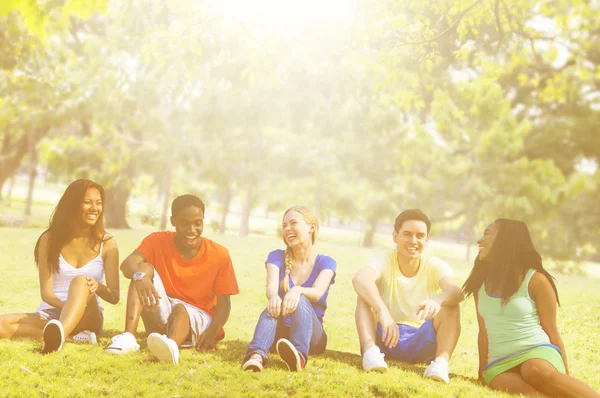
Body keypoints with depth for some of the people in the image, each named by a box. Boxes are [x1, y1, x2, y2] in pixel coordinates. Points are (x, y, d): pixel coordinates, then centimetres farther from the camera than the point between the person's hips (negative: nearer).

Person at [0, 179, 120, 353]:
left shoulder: (107, 243, 1)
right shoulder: (50, 239, 1)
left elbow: (114, 297, -1)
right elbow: (46, 292, -5)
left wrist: (97, 286, -25)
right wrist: (65, 305, -28)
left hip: (87, 317, -1)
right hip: (50, 315, 1)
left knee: (81, 281, -35)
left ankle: (57, 335, -62)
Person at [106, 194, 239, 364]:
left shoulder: (219, 255, -7)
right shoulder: (157, 241, -5)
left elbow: (223, 303, -9)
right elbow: (127, 264, -23)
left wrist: (213, 331, -31)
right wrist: (140, 276, -48)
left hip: (197, 318, -2)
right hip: (160, 316, 2)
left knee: (179, 309, -37)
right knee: (144, 268, -21)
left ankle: (172, 345, -74)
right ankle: (128, 337, -39)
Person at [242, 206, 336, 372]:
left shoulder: (326, 263, 2)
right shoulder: (277, 257, 6)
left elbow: (317, 293, -19)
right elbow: (271, 287, -14)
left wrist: (297, 290, -44)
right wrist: (274, 297, -40)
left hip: (312, 335, -1)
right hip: (280, 333, 1)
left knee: (301, 301, -33)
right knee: (272, 308, -33)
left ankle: (299, 356, -63)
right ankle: (256, 355, -63)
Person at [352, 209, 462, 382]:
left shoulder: (436, 267, -6)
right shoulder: (384, 264, -10)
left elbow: (456, 291, -29)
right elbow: (359, 279, -35)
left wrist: (438, 300, -54)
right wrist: (383, 311, -52)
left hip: (421, 342, 1)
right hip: (385, 338, -1)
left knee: (450, 305, -22)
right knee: (366, 294, -23)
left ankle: (441, 361, -39)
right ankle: (370, 350, -39)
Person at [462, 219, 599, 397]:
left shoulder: (535, 280, 0)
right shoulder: (480, 282, 14)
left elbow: (552, 331, 4)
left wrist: (565, 379, 6)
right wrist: (482, 372, 17)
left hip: (537, 351, -2)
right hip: (499, 364, 3)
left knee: (538, 372, -42)